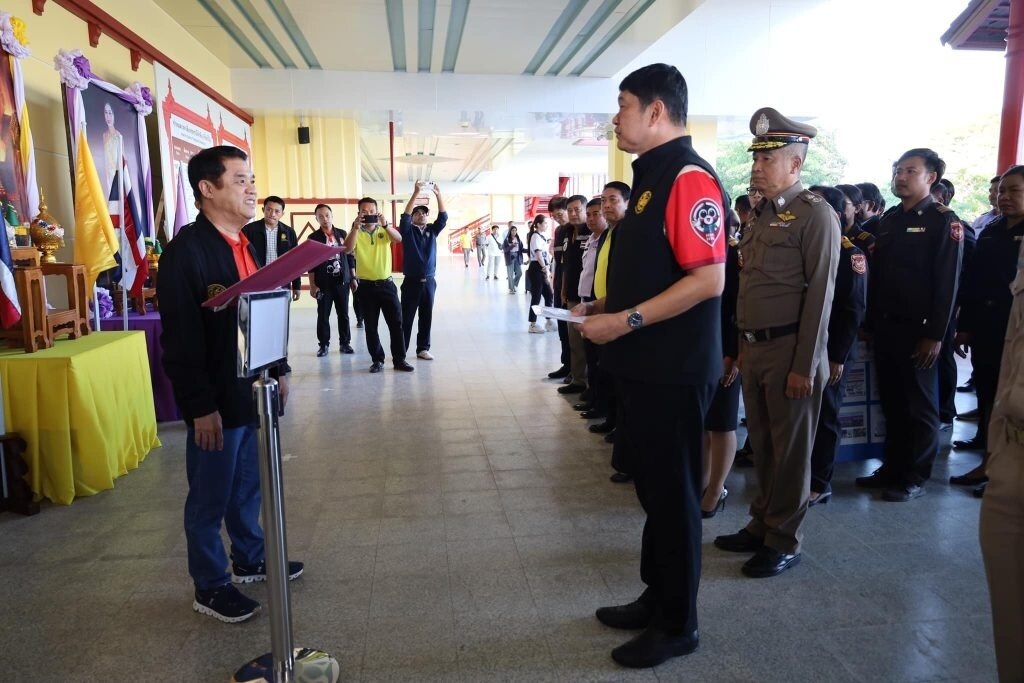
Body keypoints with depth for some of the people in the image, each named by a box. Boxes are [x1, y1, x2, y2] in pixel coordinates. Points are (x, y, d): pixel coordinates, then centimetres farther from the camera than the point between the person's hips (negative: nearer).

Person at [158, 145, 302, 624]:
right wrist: (200, 407, -19)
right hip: (217, 401, -8)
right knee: (210, 499, 9)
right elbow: (180, 339, -19)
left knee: (248, 486, 21)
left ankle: (249, 559, 40)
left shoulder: (246, 244, 9)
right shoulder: (185, 252, -17)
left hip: (254, 391, 8)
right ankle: (210, 586, 26)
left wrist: (279, 370, 14)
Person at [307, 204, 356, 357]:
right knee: (323, 316, 2)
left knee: (343, 314, 6)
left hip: (342, 281, 2)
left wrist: (353, 278, 6)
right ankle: (323, 345, 12)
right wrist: (312, 285, -7)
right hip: (323, 283, -2)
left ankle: (345, 343, 16)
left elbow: (350, 257, 10)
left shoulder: (343, 234, 7)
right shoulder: (313, 238, 0)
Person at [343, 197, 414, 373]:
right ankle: (377, 360, 16)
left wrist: (385, 225, -33)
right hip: (366, 286, 0)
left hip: (386, 284, 0)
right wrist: (356, 227, -28)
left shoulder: (385, 230, 4)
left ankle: (399, 359, 11)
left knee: (396, 323, 2)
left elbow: (398, 239, -16)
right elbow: (348, 249, -18)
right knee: (371, 326, 5)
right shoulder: (356, 233, 2)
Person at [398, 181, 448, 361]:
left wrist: (438, 195, -12)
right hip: (412, 282, -4)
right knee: (406, 318, 0)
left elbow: (443, 218, -1)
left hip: (429, 282, 4)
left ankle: (423, 349, 18)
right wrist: (416, 193, -22)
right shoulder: (408, 231, 1)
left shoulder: (432, 230, 11)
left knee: (426, 318, 8)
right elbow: (404, 216, -15)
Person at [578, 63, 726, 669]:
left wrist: (627, 321, -22)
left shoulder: (690, 177, -15)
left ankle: (678, 625, 22)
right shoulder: (652, 176, 16)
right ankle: (656, 596, 36)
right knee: (652, 487, 19)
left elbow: (707, 279, -23)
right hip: (645, 364, 10)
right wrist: (609, 307, 12)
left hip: (674, 368, -10)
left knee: (673, 493, 4)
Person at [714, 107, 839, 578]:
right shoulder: (762, 215, 15)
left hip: (789, 351, -7)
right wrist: (741, 346, 14)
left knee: (790, 450, 5)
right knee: (762, 445, 16)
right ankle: (761, 525, 30)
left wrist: (805, 366, -16)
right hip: (754, 349, 7)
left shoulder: (815, 215, -9)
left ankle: (784, 541, 18)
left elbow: (819, 294, -14)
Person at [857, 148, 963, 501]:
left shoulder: (944, 221, -6)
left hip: (917, 330, -6)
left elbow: (947, 283, -12)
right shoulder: (888, 219, 12)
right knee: (892, 402, 13)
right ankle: (892, 468, 24)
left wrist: (935, 334, -16)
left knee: (919, 405, 5)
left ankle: (915, 477, 16)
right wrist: (870, 323, 10)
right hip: (885, 327, 6)